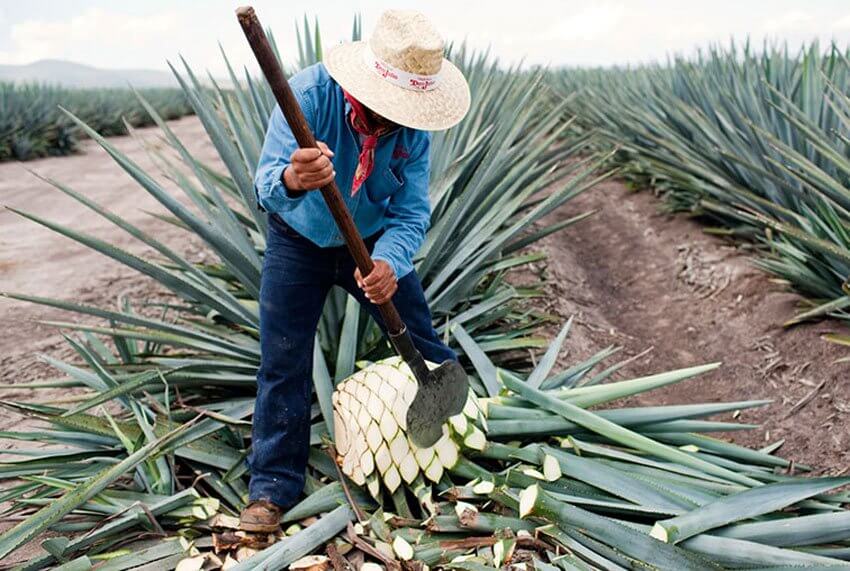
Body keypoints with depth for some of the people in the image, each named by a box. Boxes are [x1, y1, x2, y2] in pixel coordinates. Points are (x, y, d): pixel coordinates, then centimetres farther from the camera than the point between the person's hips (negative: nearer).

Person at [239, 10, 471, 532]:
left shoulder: (413, 127, -22)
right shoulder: (309, 93, -31)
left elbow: (412, 214, -22)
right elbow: (267, 185, -39)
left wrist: (390, 264, -43)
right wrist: (291, 180, -64)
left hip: (375, 242, 2)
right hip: (299, 242, -2)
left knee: (422, 345, 9)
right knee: (283, 365, -3)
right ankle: (273, 487, 12)